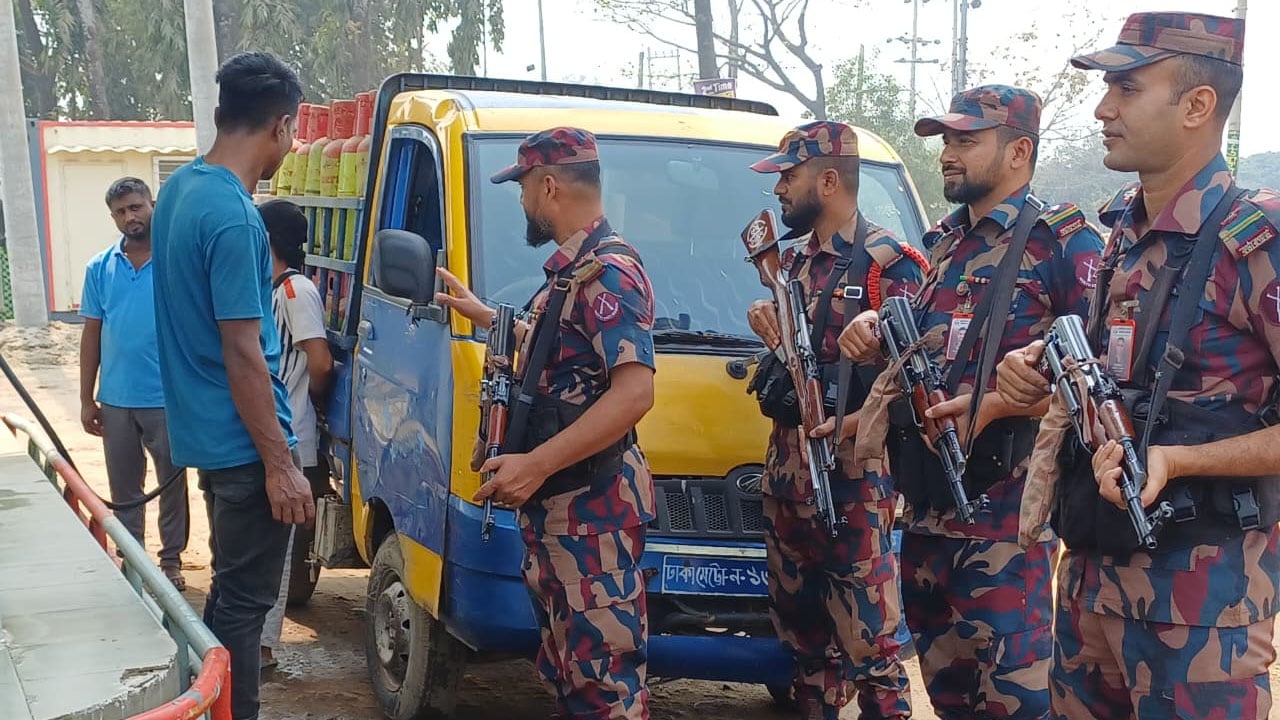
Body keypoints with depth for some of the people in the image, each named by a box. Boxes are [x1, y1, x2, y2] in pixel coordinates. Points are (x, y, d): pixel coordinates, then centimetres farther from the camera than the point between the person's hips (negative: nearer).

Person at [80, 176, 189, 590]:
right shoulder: (100, 268, 4)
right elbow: (91, 334, 7)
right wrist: (86, 399, 5)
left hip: (168, 399, -3)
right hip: (116, 401, 3)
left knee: (172, 484, 9)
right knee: (124, 488, 14)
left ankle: (171, 559, 22)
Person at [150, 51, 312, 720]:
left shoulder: (180, 187, 8)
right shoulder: (234, 216, -22)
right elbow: (243, 354, -22)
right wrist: (280, 464, -18)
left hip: (207, 431, 10)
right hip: (243, 440, -10)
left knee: (229, 588, 20)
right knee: (245, 598, 1)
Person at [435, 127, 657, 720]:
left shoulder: (609, 272, -17)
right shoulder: (570, 270, 16)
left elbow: (635, 389, -27)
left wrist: (536, 464, -29)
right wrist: (484, 315, 39)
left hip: (592, 509, -11)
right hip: (553, 504, 11)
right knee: (564, 667, 19)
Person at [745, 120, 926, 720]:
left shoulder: (888, 264, -9)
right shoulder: (793, 257, 15)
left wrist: (851, 423, -27)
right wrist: (768, 324, -1)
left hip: (853, 474, -8)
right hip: (785, 467, 8)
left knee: (867, 643, -5)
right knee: (802, 630, 16)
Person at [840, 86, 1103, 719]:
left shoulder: (1062, 241, -8)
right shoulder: (942, 243, 16)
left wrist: (994, 404, -22)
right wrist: (877, 336, 4)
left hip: (1004, 512, -8)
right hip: (926, 504, 8)